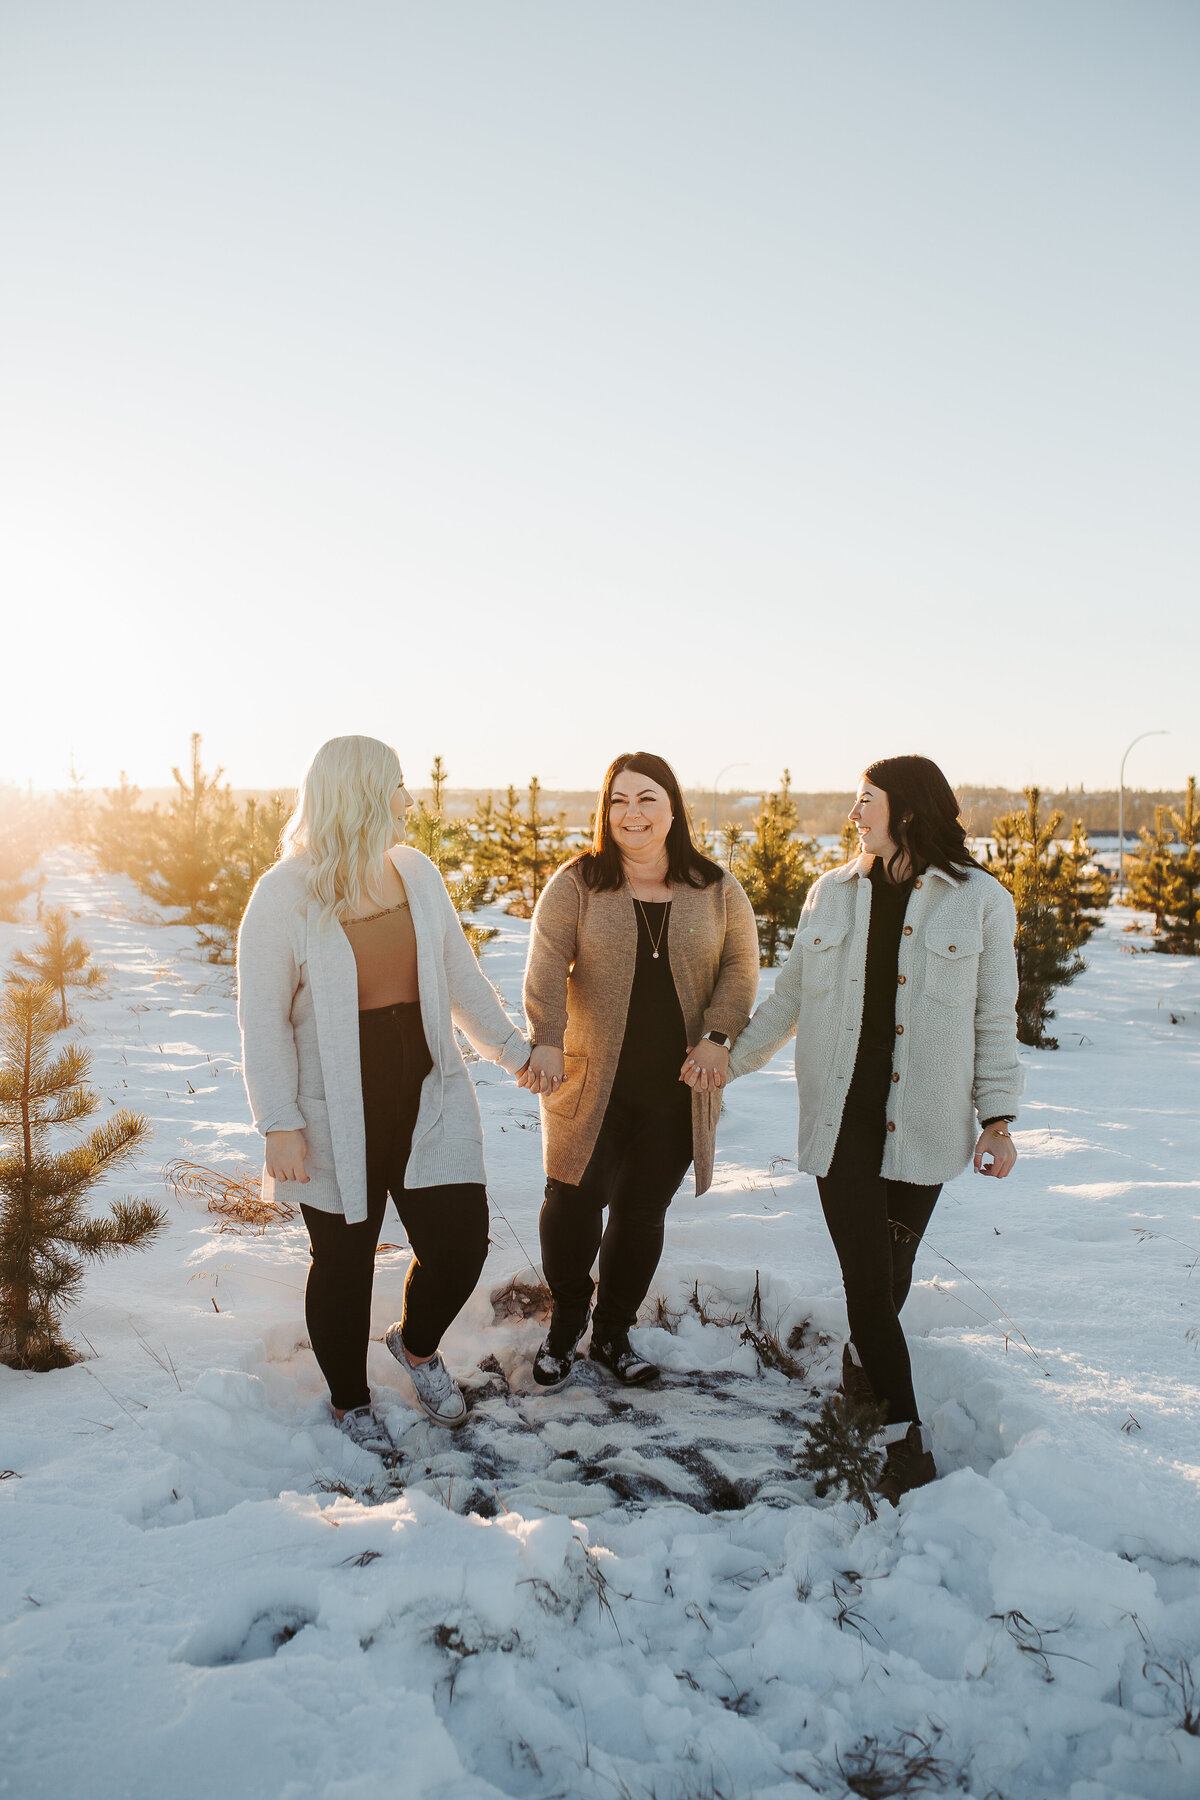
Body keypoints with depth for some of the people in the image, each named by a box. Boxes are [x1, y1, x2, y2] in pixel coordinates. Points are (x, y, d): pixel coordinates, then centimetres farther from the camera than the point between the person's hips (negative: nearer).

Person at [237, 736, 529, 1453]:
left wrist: (514, 1049, 14)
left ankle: (419, 1345, 34)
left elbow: (461, 977, 12)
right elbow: (264, 1019, -11)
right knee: (345, 1261, 11)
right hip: (337, 1115, -4)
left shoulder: (417, 871, 3)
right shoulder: (285, 895, -12)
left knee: (461, 1239, 1)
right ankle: (350, 1399, 36)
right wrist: (280, 1124, -15)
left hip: (429, 1096, 4)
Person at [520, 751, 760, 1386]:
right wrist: (546, 1041, -24)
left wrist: (717, 1037, -11)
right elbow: (547, 965, -9)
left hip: (679, 1088, 2)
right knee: (573, 1203, 0)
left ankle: (613, 1333, 30)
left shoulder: (714, 889, 5)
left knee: (643, 1213, 10)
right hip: (592, 1081, -1)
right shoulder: (576, 884, -1)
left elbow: (741, 965, 4)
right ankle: (565, 1326, 26)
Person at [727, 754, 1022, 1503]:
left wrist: (998, 1118, -3)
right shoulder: (831, 894, 7)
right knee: (865, 1273, -4)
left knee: (893, 1267, 9)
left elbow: (995, 1019, 2)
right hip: (841, 1116, 2)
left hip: (922, 1123, -1)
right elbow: (790, 997, 15)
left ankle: (863, 1356, 40)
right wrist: (729, 1062, 16)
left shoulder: (981, 900, -1)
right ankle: (906, 1435, 5)